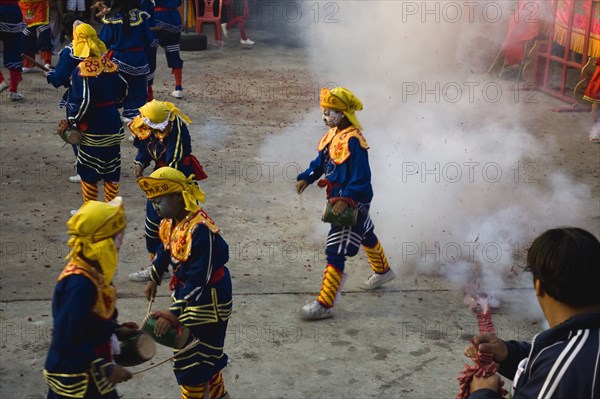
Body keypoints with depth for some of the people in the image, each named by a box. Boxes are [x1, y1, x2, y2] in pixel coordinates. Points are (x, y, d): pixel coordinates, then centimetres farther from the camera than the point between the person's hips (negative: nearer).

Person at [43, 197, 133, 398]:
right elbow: (68, 340, -27)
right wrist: (106, 369, -23)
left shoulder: (92, 271, 0)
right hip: (75, 381, -9)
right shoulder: (79, 284, -28)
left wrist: (116, 329, 6)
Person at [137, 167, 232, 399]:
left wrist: (175, 313, -34)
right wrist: (154, 279, 24)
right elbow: (165, 250, 19)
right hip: (186, 291, 9)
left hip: (208, 300, -9)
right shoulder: (170, 222, -2)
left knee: (191, 360, 3)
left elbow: (199, 278, -32)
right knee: (205, 351, 25)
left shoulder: (200, 229, -31)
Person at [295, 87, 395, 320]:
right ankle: (383, 271, 54)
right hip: (338, 198, 10)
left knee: (336, 252, -10)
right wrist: (306, 178, 2)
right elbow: (321, 160, 15)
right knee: (365, 235, 30)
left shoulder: (353, 140, -25)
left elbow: (361, 178, -26)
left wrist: (346, 199, -33)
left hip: (353, 202, -10)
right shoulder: (333, 134, 4)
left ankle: (324, 305, -7)